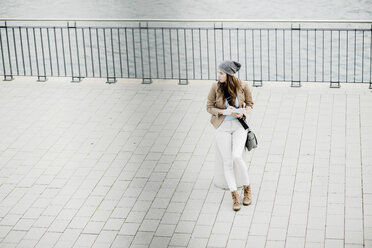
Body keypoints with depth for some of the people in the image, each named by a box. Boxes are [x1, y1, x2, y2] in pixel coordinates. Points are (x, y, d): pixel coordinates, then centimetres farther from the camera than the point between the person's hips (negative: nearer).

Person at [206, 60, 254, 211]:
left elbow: (250, 104, 9)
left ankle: (247, 188, 1)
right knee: (227, 161, -8)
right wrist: (224, 111, -15)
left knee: (237, 157, -20)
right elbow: (209, 107, 2)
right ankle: (235, 196, -1)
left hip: (239, 126, -1)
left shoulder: (242, 86, -5)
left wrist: (243, 113, -12)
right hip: (222, 126, 1)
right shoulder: (215, 87, -5)